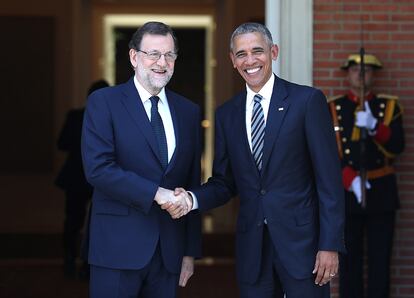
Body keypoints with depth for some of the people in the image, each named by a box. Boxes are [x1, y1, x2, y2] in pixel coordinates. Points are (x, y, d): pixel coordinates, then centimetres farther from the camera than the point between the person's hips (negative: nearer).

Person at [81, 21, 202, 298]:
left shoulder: (189, 111, 12)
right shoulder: (104, 102, -1)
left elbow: (193, 184, 13)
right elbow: (98, 169, -13)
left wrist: (191, 250, 11)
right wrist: (156, 193, -17)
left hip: (170, 251, 4)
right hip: (118, 247, -4)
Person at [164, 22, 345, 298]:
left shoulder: (307, 100, -4)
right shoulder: (226, 114, 10)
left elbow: (329, 179, -6)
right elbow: (224, 183, 13)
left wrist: (330, 244, -11)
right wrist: (192, 199, -8)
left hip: (302, 241, -4)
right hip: (252, 249, 4)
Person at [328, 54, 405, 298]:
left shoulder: (390, 106, 6)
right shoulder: (332, 109, 4)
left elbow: (397, 147, -6)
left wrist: (374, 126, -22)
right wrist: (351, 180, -18)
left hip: (381, 191, 1)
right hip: (346, 191, 0)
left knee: (380, 258, 2)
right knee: (349, 258, 3)